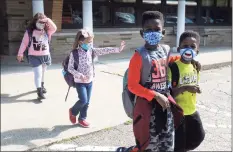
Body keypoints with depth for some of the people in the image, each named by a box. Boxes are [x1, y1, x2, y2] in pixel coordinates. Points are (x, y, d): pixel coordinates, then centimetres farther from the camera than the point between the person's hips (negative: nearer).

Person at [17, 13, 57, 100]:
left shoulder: (47, 31, 0)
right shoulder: (29, 31, -6)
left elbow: (54, 28, -18)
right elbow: (24, 43, -4)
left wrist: (48, 20, -28)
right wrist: (20, 54, -5)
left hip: (45, 55, 4)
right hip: (34, 56, -4)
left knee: (42, 73, 21)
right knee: (38, 73, -12)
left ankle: (42, 86, 42)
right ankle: (39, 91, -11)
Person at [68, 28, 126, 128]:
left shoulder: (91, 51, -1)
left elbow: (104, 50, -10)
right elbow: (70, 68, -12)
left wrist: (118, 49, -19)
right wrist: (80, 75, -25)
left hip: (89, 81, 5)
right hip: (80, 82, -5)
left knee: (87, 102, 10)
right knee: (83, 100, -10)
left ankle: (82, 119, 28)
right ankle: (73, 111, 20)